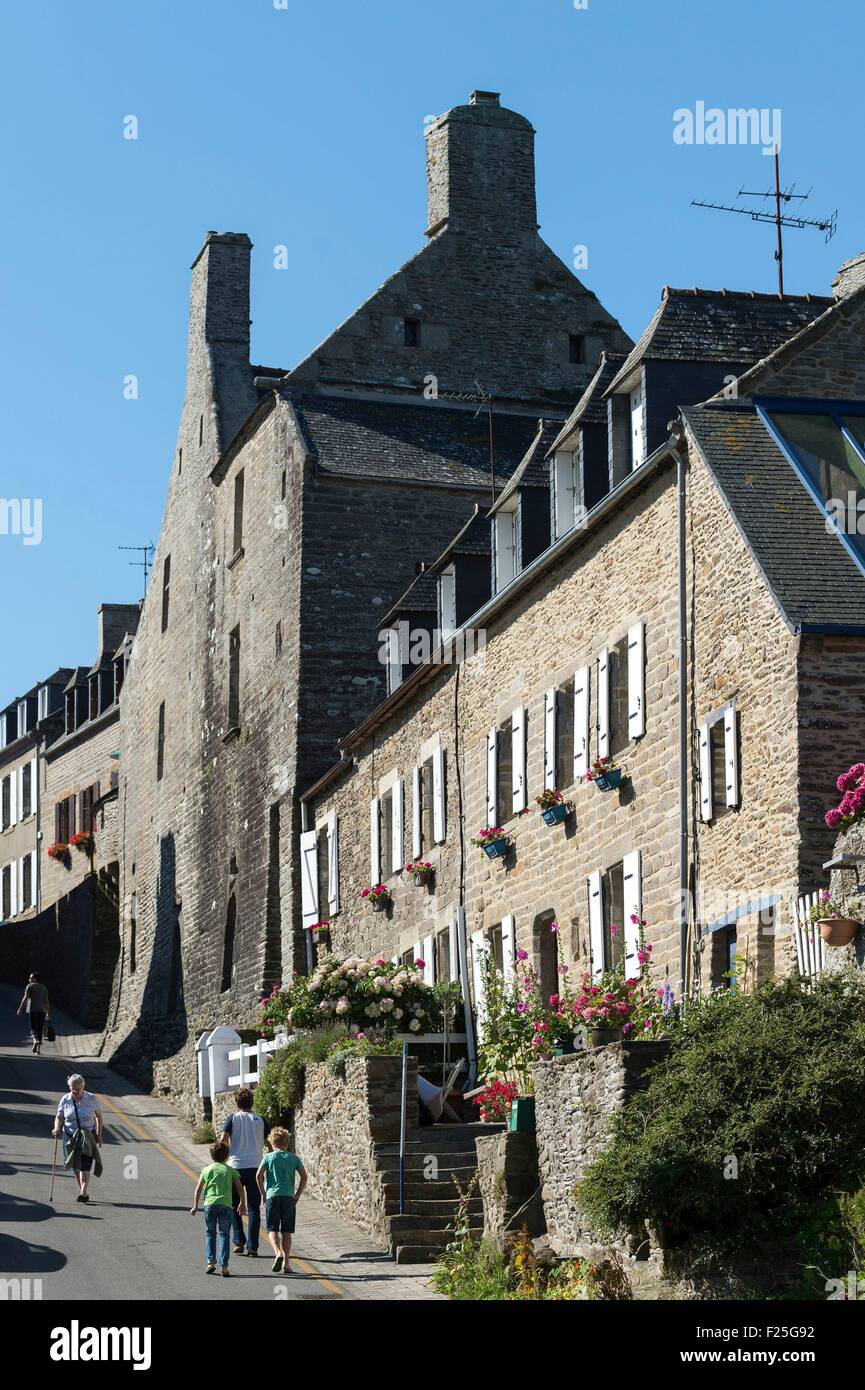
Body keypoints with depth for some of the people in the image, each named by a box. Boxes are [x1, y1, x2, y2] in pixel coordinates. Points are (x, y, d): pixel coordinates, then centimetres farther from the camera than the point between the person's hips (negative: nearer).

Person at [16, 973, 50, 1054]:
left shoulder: (30, 986, -2)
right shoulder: (43, 988, 12)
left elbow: (25, 998, -10)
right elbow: (47, 1001, 8)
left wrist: (20, 1009, -8)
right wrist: (48, 1013, 9)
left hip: (33, 1010, -4)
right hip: (42, 1010, 4)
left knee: (33, 1028, 1)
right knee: (40, 1029, 8)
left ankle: (36, 1041, -30)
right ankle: (38, 1050, 6)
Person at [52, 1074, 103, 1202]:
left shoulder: (91, 1099, -3)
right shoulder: (65, 1100, 0)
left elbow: (99, 1117, 6)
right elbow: (59, 1117, 1)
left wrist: (99, 1135, 2)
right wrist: (57, 1128, -20)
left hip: (88, 1137, -3)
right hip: (71, 1136, 3)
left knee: (85, 1166, -15)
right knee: (75, 1166, 8)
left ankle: (83, 1193, -19)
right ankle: (82, 1192, 20)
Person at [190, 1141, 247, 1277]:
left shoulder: (206, 1170, 13)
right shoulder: (231, 1170, 11)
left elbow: (198, 1189, 11)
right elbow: (240, 1188, 8)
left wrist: (195, 1206, 17)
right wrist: (242, 1203, 20)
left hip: (209, 1204, 1)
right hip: (225, 1205, -1)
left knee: (210, 1233, 16)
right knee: (224, 1234, 3)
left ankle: (210, 1261, 5)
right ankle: (224, 1266, -5)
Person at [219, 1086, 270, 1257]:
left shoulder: (233, 1118, 1)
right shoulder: (260, 1120, 9)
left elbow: (223, 1139, -11)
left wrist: (227, 1155, 5)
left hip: (236, 1166, -2)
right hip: (256, 1166, 2)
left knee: (234, 1206, 14)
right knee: (254, 1208, 5)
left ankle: (239, 1242, 7)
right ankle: (252, 1247, 2)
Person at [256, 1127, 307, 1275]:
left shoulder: (268, 1157, 4)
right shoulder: (293, 1158, 8)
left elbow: (258, 1175, -6)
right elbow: (304, 1176, 1)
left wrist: (263, 1194, 3)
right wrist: (298, 1195, 8)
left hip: (272, 1196, -2)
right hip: (289, 1197, 2)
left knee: (272, 1229, 2)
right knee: (286, 1232, 8)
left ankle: (278, 1253, -23)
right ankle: (286, 1263, 5)